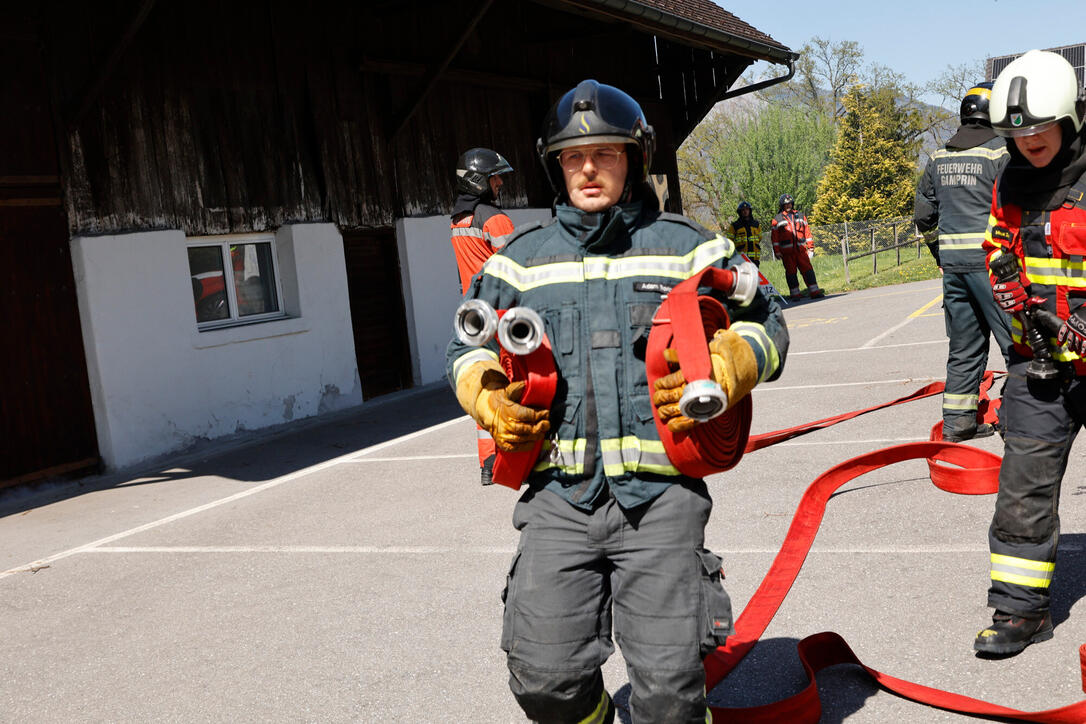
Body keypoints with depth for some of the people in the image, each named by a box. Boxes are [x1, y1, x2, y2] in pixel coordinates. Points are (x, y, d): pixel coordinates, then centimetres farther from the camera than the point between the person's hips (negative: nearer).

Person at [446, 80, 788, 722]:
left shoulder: (687, 247, 9)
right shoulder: (521, 259, 14)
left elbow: (764, 323, 12)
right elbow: (469, 346, 23)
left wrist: (724, 370, -8)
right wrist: (486, 397, 3)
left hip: (661, 493, -2)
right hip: (558, 495, 2)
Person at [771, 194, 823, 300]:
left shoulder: (800, 216, 15)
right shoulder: (777, 219, 5)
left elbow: (807, 232, 15)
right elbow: (775, 237, 3)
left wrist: (811, 247, 10)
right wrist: (777, 251, -4)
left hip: (801, 249, 2)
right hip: (787, 251, -2)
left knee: (807, 269, -3)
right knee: (791, 272, 0)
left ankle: (814, 292, -1)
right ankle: (795, 294, 5)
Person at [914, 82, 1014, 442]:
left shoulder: (939, 157, 12)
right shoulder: (1001, 151, -8)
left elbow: (923, 215, 16)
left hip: (952, 264, 7)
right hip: (990, 262, -6)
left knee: (964, 346, 13)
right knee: (1017, 343, 2)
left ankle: (957, 422, 16)